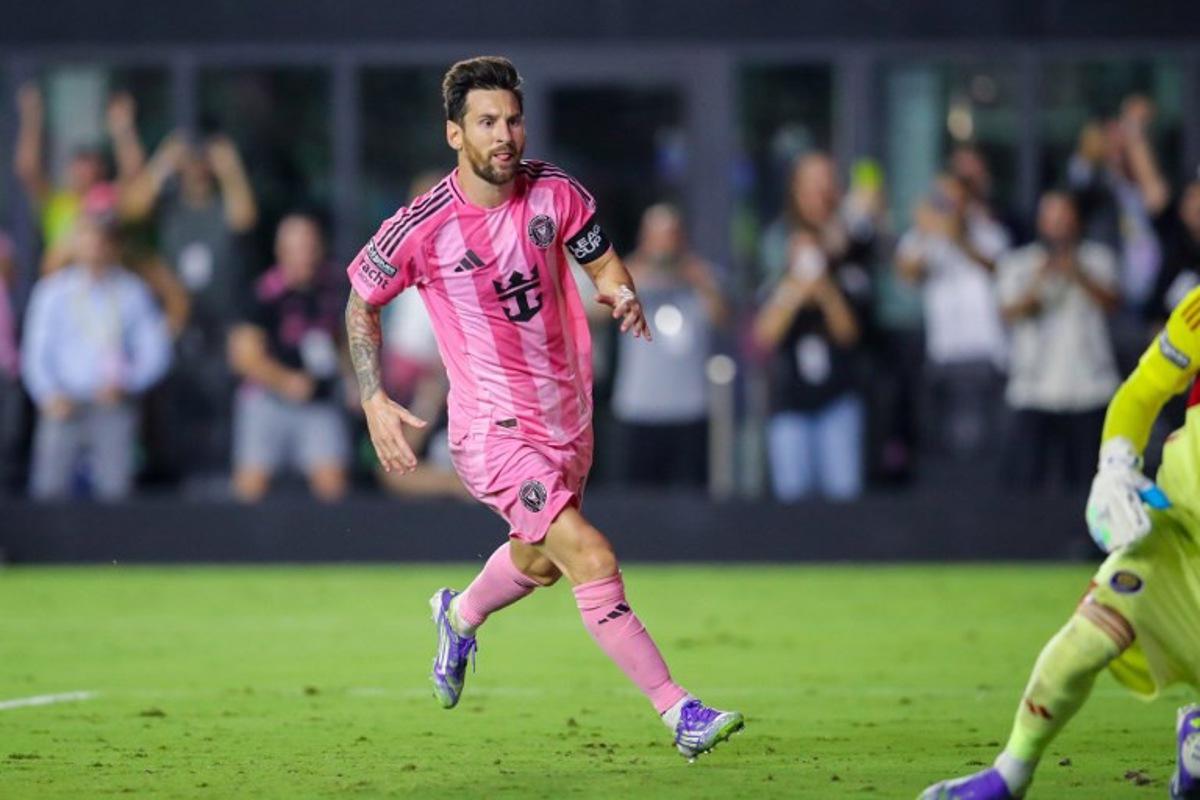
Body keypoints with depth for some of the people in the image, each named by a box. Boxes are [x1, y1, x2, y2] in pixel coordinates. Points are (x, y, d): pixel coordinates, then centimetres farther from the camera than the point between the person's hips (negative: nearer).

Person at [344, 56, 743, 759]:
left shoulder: (554, 193, -6)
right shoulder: (421, 229, -16)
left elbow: (601, 258, 10)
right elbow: (362, 304, 0)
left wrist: (622, 294, -14)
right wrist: (375, 402, -10)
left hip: (568, 416, 6)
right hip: (494, 430, -6)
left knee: (540, 559, 27)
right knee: (593, 560, -19)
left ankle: (460, 616, 60)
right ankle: (680, 713, -14)